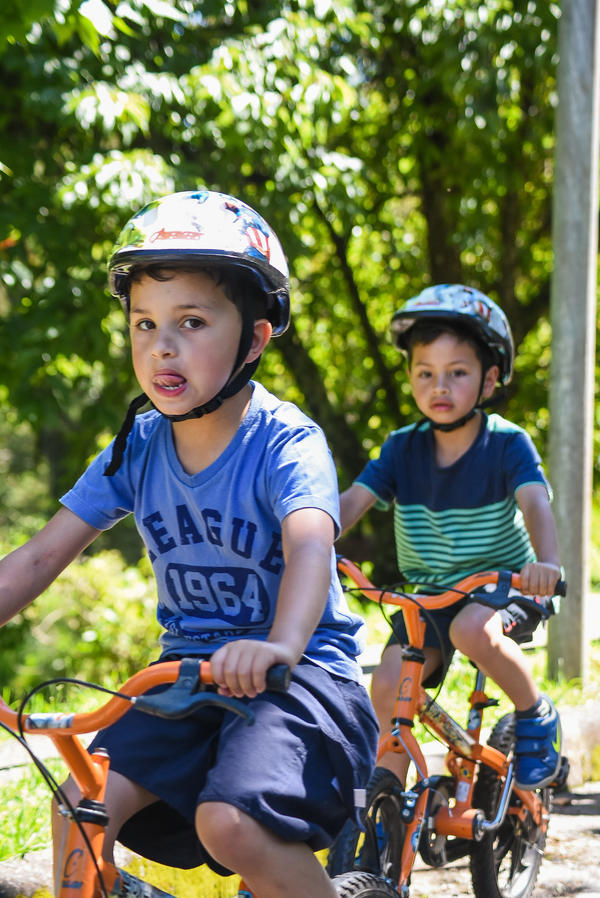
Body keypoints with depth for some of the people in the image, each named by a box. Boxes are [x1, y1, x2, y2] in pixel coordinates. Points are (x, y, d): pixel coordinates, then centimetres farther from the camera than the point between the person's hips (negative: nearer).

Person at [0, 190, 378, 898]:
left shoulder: (286, 441, -15)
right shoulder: (139, 444, 0)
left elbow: (309, 544, -34)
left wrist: (282, 644, -54)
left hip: (298, 671, -5)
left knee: (232, 823, -29)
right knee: (80, 808, -13)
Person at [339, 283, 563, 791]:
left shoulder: (507, 444, -12)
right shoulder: (402, 449, -3)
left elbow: (536, 504, -27)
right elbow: (351, 502, -10)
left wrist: (546, 562, -49)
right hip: (430, 595, 4)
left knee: (472, 629, -36)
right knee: (387, 687, -14)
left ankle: (537, 715, -8)